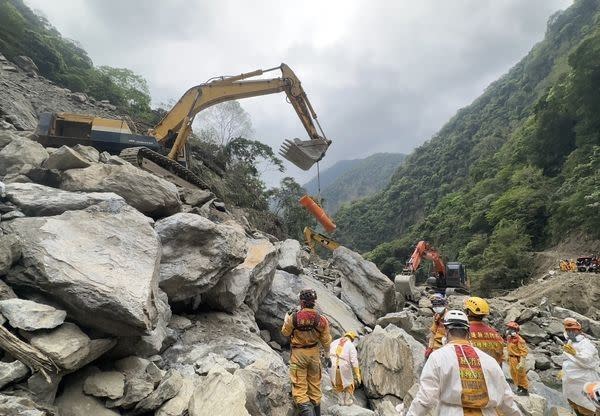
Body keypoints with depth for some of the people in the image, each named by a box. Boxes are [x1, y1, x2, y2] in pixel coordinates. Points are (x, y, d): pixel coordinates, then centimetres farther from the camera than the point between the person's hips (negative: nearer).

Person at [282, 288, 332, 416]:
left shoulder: (293, 317, -18)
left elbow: (285, 332, 2)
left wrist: (286, 318, 17)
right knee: (315, 386, 19)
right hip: (314, 353, 3)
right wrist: (327, 353, 19)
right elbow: (326, 341, 0)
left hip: (298, 354, -3)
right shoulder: (322, 320, -11)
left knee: (299, 387, 3)